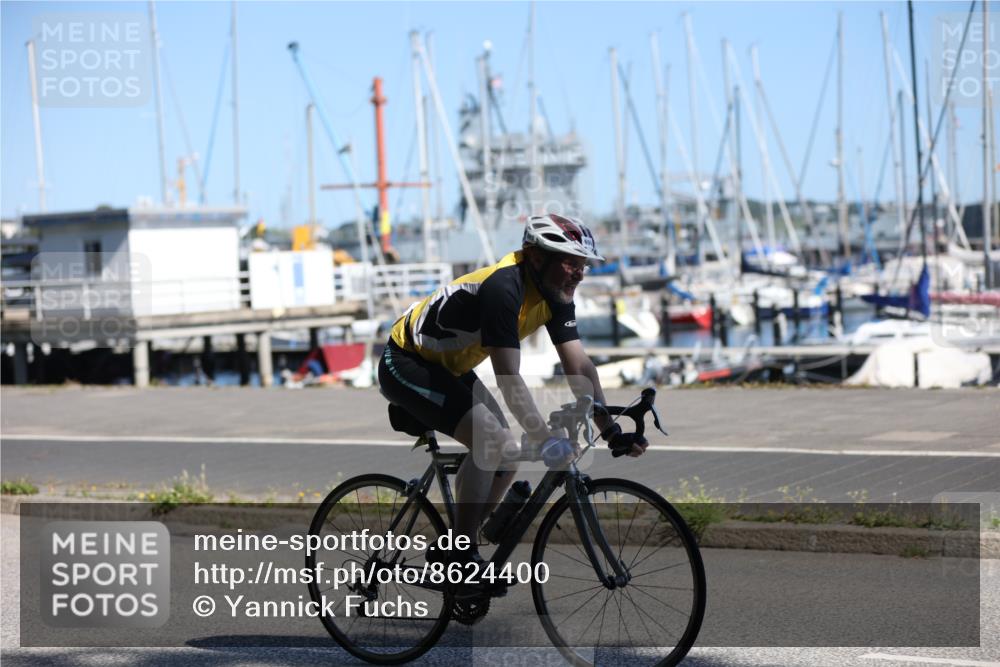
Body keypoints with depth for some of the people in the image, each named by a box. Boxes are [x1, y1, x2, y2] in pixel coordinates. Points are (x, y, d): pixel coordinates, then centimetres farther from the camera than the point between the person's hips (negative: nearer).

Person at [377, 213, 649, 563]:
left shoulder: (556, 297, -6)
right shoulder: (503, 288, -32)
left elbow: (580, 367, -6)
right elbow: (509, 379, -36)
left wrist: (611, 431, -14)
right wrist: (545, 440, -40)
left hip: (446, 367, 9)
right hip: (406, 363, -9)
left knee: (507, 455, 2)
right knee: (491, 440, -24)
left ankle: (448, 551, 13)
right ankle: (460, 555, -14)